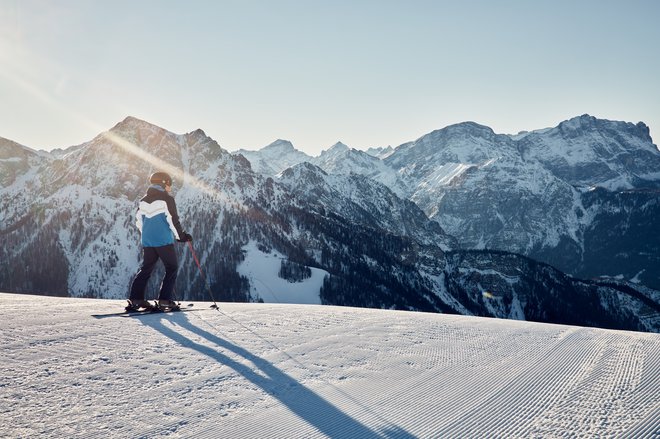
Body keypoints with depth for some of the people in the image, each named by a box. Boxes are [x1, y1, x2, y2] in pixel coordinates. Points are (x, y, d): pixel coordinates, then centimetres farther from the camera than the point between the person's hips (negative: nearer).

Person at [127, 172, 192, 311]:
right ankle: (165, 299, -3)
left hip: (147, 242, 6)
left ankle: (135, 298, 5)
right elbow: (173, 221, -11)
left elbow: (139, 221, 16)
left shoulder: (143, 200, 12)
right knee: (172, 268, 5)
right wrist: (181, 236, 0)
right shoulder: (167, 199, -8)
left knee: (146, 269, 13)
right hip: (164, 241, -6)